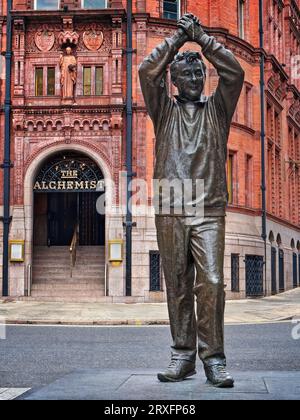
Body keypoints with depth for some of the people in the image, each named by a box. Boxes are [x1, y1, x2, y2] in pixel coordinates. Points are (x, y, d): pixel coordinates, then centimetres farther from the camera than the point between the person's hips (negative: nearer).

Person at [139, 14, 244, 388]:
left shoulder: (217, 108, 16)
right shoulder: (165, 110, 14)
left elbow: (234, 72, 2)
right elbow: (147, 72, 1)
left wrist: (201, 37, 5)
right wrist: (178, 38, 4)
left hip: (209, 211, 0)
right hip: (170, 212, 1)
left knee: (211, 283, -10)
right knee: (177, 287, 3)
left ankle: (214, 359, -3)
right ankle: (182, 357, 9)